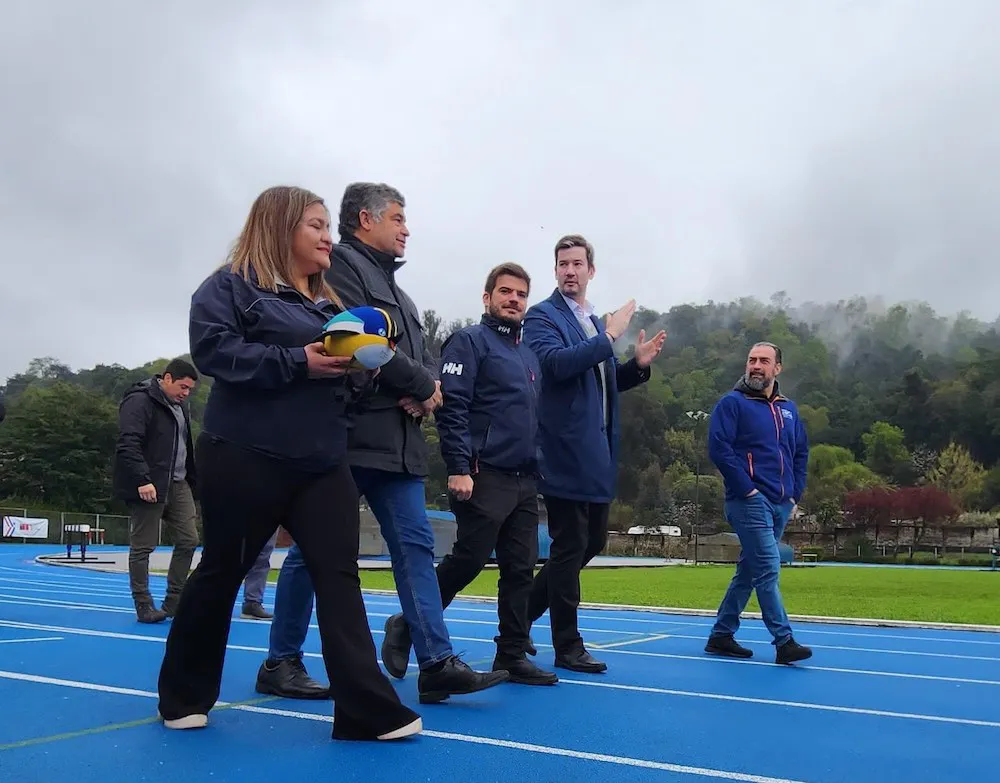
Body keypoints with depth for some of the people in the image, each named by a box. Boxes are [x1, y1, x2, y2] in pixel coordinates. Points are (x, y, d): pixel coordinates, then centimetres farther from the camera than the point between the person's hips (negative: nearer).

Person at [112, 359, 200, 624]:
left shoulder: (179, 407, 17)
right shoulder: (139, 401, -11)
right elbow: (128, 444, -21)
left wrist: (193, 484, 18)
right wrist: (143, 480, -28)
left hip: (178, 485, 9)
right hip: (148, 487, -9)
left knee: (188, 540, 6)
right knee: (142, 547, 1)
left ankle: (173, 602, 15)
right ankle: (144, 606, 9)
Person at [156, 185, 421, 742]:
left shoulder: (331, 302, 18)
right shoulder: (233, 285, -1)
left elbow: (350, 375, 22)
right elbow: (214, 348, -16)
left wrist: (360, 367, -1)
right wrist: (298, 362, -22)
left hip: (323, 462, 6)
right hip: (244, 457, -6)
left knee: (339, 573, -3)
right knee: (222, 572, 8)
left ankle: (368, 709, -3)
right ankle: (184, 694, 29)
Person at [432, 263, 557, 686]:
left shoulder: (529, 355, 20)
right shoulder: (470, 341, -3)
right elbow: (451, 407, -13)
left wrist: (538, 470, 17)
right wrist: (458, 468, -20)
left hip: (525, 481, 7)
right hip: (484, 476, -7)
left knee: (521, 569, 6)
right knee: (467, 561, -6)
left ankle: (512, 655, 15)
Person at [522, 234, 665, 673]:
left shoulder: (595, 323, 18)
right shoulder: (542, 317, -6)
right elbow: (557, 363, -24)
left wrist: (638, 365, 5)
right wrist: (609, 337, -20)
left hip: (598, 454, 8)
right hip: (566, 452, -8)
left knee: (592, 542, 14)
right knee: (569, 547, -1)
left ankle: (525, 612, 28)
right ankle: (567, 646, 11)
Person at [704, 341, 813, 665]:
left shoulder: (788, 409, 16)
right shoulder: (733, 402, -3)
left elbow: (801, 453, 23)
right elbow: (718, 447, -13)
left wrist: (795, 493, 11)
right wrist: (747, 489, -15)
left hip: (781, 505, 7)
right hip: (751, 502, -7)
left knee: (749, 571, 11)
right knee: (768, 569, -11)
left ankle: (721, 635, 19)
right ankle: (784, 642, -5)